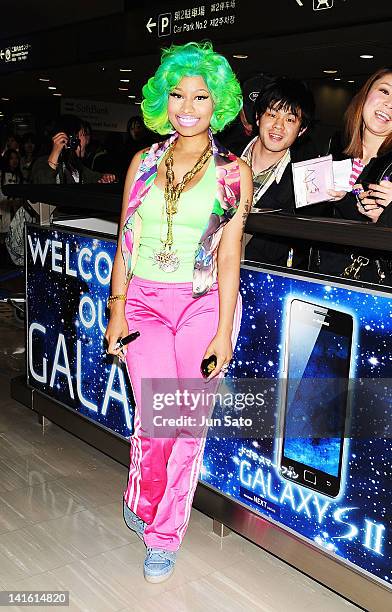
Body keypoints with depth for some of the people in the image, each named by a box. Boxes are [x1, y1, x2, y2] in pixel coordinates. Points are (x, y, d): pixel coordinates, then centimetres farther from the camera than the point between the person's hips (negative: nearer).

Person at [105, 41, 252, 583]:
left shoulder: (233, 172, 1)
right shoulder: (144, 163, 8)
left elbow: (228, 254, -3)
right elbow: (124, 242, 9)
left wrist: (223, 330, -8)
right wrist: (118, 309, 3)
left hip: (205, 304, -1)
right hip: (145, 302, 1)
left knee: (188, 424, 0)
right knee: (157, 417, -10)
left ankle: (164, 536, 20)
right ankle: (141, 500, 23)